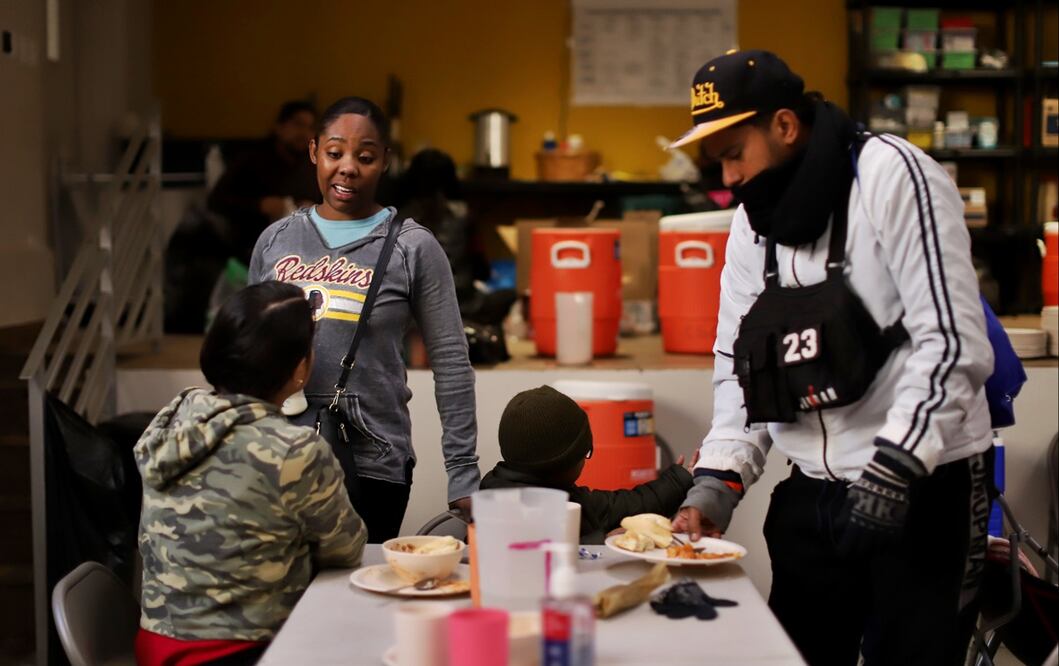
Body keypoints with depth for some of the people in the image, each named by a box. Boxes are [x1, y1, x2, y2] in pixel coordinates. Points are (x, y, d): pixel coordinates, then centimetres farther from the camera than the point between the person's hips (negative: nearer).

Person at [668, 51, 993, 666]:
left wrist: (892, 471, -22)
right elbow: (740, 363, 13)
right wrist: (717, 482, 0)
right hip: (812, 493, 7)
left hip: (924, 487, -6)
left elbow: (953, 343, -19)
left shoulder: (895, 177, -13)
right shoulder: (753, 221, 9)